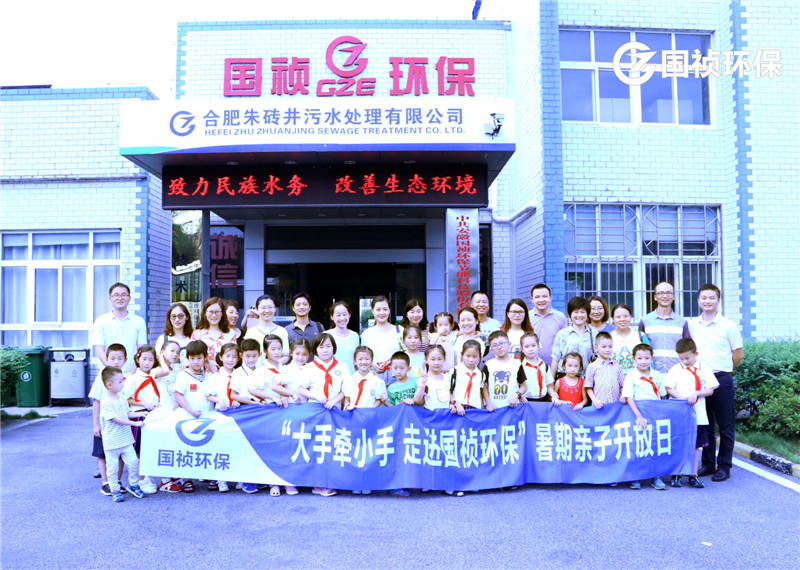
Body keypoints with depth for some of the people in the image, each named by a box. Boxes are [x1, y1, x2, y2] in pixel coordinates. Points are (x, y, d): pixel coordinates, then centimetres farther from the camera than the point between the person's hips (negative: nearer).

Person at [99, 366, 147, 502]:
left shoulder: (122, 399, 7)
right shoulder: (106, 403, -17)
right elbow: (116, 419, -22)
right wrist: (135, 423, -23)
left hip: (126, 440, 6)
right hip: (111, 442, -6)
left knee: (133, 462, 7)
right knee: (112, 467, 5)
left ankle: (133, 485, 24)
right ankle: (115, 491, 19)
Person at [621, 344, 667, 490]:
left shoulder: (657, 375, 7)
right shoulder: (631, 376, -6)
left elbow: (663, 397, 14)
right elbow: (629, 398, -13)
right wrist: (639, 416, -22)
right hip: (638, 413, -3)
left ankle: (656, 477, 16)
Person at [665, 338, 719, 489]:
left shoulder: (704, 369, 3)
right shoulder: (676, 369, 1)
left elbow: (710, 390, 1)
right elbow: (669, 388, -3)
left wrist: (696, 394, -15)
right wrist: (682, 398, -16)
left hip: (698, 415, 1)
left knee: (696, 445, 9)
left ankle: (693, 475, 18)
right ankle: (676, 475, 12)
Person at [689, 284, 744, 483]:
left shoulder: (728, 325, -4)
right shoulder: (691, 325, 6)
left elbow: (739, 354, 1)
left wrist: (721, 369, 3)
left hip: (721, 380, -4)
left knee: (725, 426, 4)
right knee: (704, 425, 12)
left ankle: (724, 466, 15)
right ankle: (708, 464, 22)